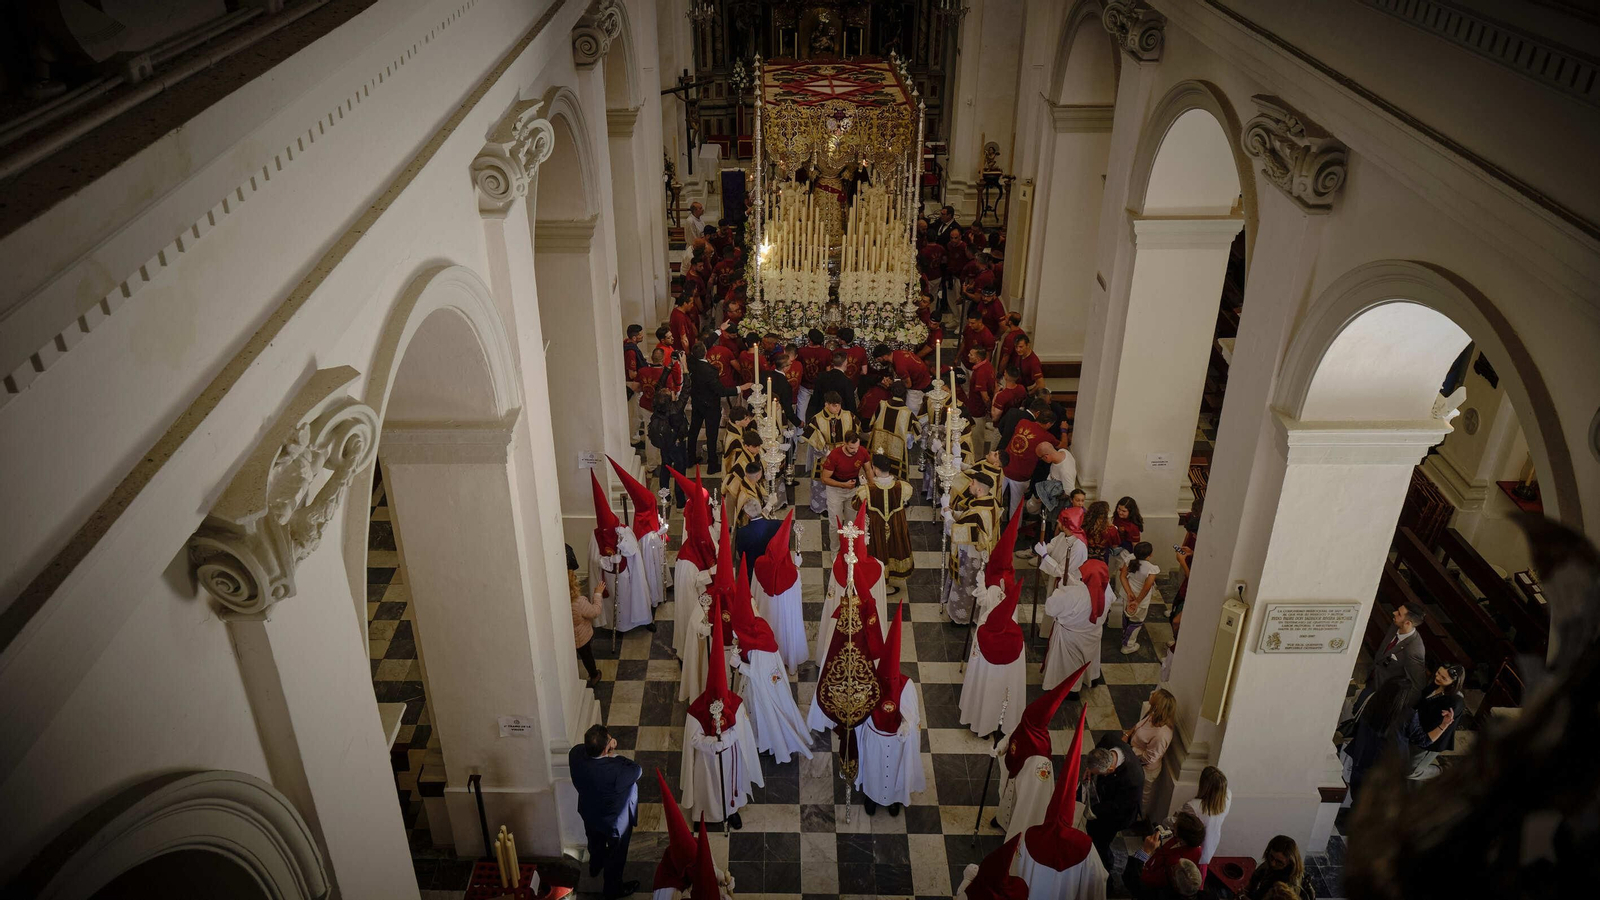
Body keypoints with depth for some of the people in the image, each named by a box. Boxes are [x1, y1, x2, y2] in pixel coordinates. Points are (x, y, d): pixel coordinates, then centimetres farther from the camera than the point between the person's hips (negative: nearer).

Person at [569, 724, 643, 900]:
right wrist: (613, 755, -19)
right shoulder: (617, 770, -45)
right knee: (616, 855, 25)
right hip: (615, 819, -5)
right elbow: (637, 770, -23)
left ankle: (595, 867, 66)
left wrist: (608, 755, -21)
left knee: (595, 842, 37)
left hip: (589, 812, 5)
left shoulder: (576, 753, -30)